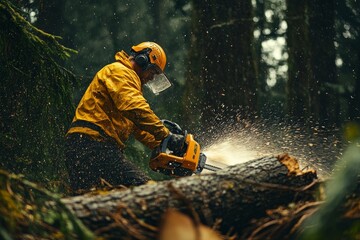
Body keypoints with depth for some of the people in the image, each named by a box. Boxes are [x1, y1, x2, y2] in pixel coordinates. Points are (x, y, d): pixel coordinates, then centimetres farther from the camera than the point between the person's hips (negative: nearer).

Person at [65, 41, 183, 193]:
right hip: (93, 142, -11)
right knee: (141, 186, -22)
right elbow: (134, 108, -19)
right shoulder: (119, 72, -1)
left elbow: (136, 125, 31)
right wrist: (166, 136, -20)